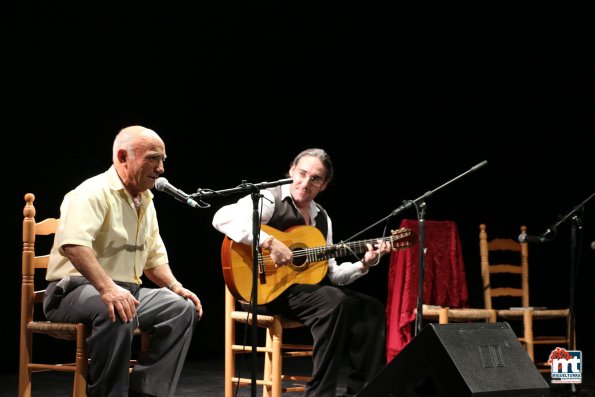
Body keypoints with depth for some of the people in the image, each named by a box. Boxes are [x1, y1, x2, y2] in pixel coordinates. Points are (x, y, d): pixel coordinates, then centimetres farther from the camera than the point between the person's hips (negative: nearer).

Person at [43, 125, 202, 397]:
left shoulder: (145, 202, 15)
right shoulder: (94, 192, -15)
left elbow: (154, 257, 24)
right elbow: (73, 244, -33)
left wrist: (176, 287, 5)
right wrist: (107, 288, -42)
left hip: (127, 290, 9)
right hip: (75, 290, -9)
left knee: (182, 308, -9)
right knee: (117, 312, -38)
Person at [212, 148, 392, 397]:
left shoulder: (322, 218, 16)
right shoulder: (269, 199, -8)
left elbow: (330, 274, 17)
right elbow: (222, 218, -26)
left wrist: (363, 265, 0)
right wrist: (269, 242, -31)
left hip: (309, 286, 8)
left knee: (371, 310, -5)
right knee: (334, 302, -30)